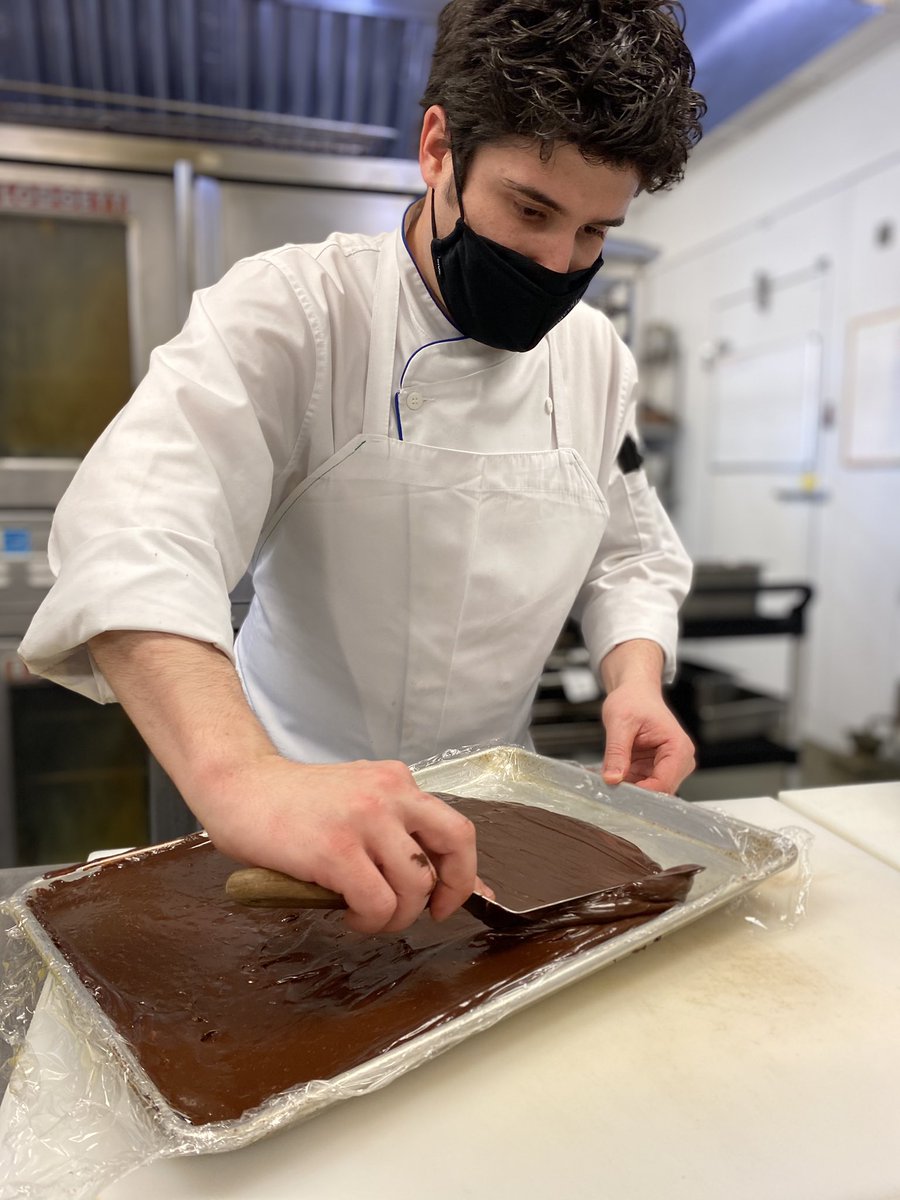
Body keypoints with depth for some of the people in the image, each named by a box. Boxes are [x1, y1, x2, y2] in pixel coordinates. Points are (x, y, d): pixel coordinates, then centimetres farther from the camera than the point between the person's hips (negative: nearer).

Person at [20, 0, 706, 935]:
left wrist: (636, 677, -14)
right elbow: (138, 529, -35)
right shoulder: (291, 311, -19)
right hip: (298, 798, -3)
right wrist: (239, 776, -51)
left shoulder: (595, 356, -1)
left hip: (487, 801, 4)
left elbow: (630, 554, 7)